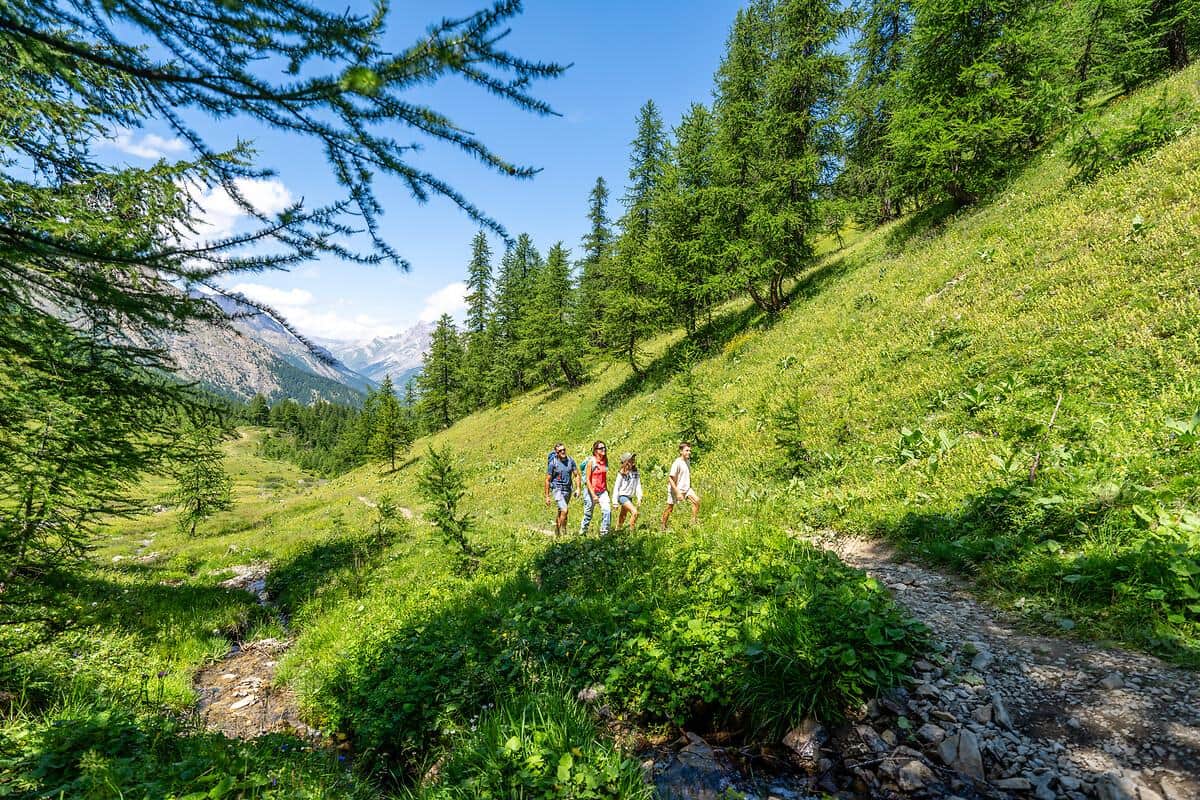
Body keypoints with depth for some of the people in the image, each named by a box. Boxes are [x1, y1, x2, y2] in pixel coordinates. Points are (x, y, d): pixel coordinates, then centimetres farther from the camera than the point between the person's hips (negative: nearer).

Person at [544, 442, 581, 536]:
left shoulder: (570, 460, -2)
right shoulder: (553, 463, -12)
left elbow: (576, 475, 6)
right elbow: (548, 480, -6)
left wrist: (578, 488, -7)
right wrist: (547, 496, -6)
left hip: (568, 490, 4)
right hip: (557, 489, -4)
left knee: (561, 512, 16)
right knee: (564, 510, -19)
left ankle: (557, 532, 32)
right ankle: (563, 530, -4)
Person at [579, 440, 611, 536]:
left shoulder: (605, 461, 3)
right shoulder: (591, 461, -12)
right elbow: (587, 480, -13)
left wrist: (607, 489, 17)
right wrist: (593, 495, -19)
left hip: (602, 491, 4)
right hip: (591, 491, -4)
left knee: (607, 510, -14)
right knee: (588, 514, 8)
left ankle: (604, 532, -2)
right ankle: (583, 530, 32)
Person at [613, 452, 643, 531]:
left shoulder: (635, 472, 2)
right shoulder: (622, 473, -12)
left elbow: (638, 485, 2)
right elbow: (616, 487, -8)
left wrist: (639, 496, -10)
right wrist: (615, 502, -9)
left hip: (630, 497, 6)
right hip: (622, 496, -6)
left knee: (623, 516, 17)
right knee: (634, 512, -20)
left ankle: (617, 530, 31)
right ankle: (631, 530, -11)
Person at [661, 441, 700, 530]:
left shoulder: (688, 461, 4)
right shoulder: (677, 463, -20)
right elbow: (670, 479, -23)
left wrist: (690, 488, 17)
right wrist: (678, 492, -26)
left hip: (686, 488, 7)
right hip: (675, 489, -7)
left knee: (696, 500, -13)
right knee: (670, 508, 5)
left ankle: (693, 522, -2)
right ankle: (663, 527, 23)